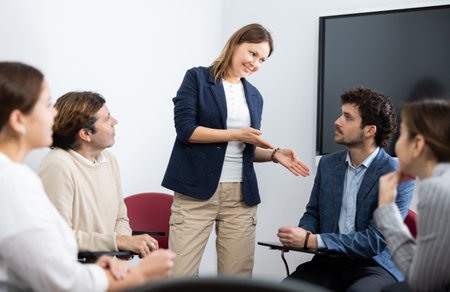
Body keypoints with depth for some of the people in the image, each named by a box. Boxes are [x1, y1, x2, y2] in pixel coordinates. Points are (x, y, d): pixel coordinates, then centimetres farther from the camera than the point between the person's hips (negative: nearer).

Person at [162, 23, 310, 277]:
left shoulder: (254, 97, 18)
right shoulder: (197, 78, 3)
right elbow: (186, 128, -9)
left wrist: (274, 154, 3)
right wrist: (237, 134, -10)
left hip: (240, 194, 5)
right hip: (197, 190, -4)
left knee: (238, 276, 2)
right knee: (181, 273, -7)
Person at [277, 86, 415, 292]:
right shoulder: (328, 164, 10)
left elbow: (375, 240, -15)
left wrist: (312, 241, -20)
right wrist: (304, 232, -6)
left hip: (374, 266, -4)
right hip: (328, 263, 4)